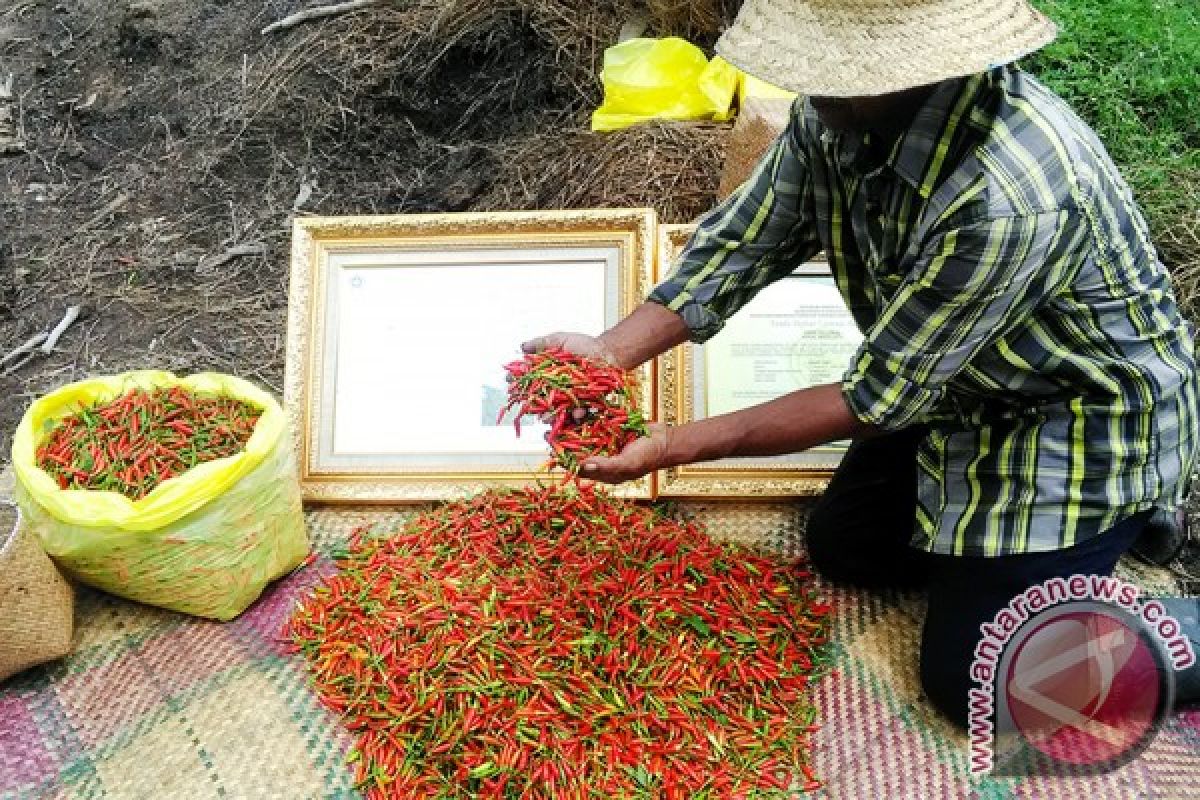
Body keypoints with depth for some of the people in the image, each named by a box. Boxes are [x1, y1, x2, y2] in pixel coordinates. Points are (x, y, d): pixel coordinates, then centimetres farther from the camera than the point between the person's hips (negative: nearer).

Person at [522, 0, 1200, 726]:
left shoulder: (1008, 195, -39)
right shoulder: (839, 111, -17)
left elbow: (878, 396, -30)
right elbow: (740, 243, -10)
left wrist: (673, 446, -27)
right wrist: (611, 353, -24)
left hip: (1089, 420, -7)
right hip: (959, 386, 8)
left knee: (973, 679, -6)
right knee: (843, 545, 14)